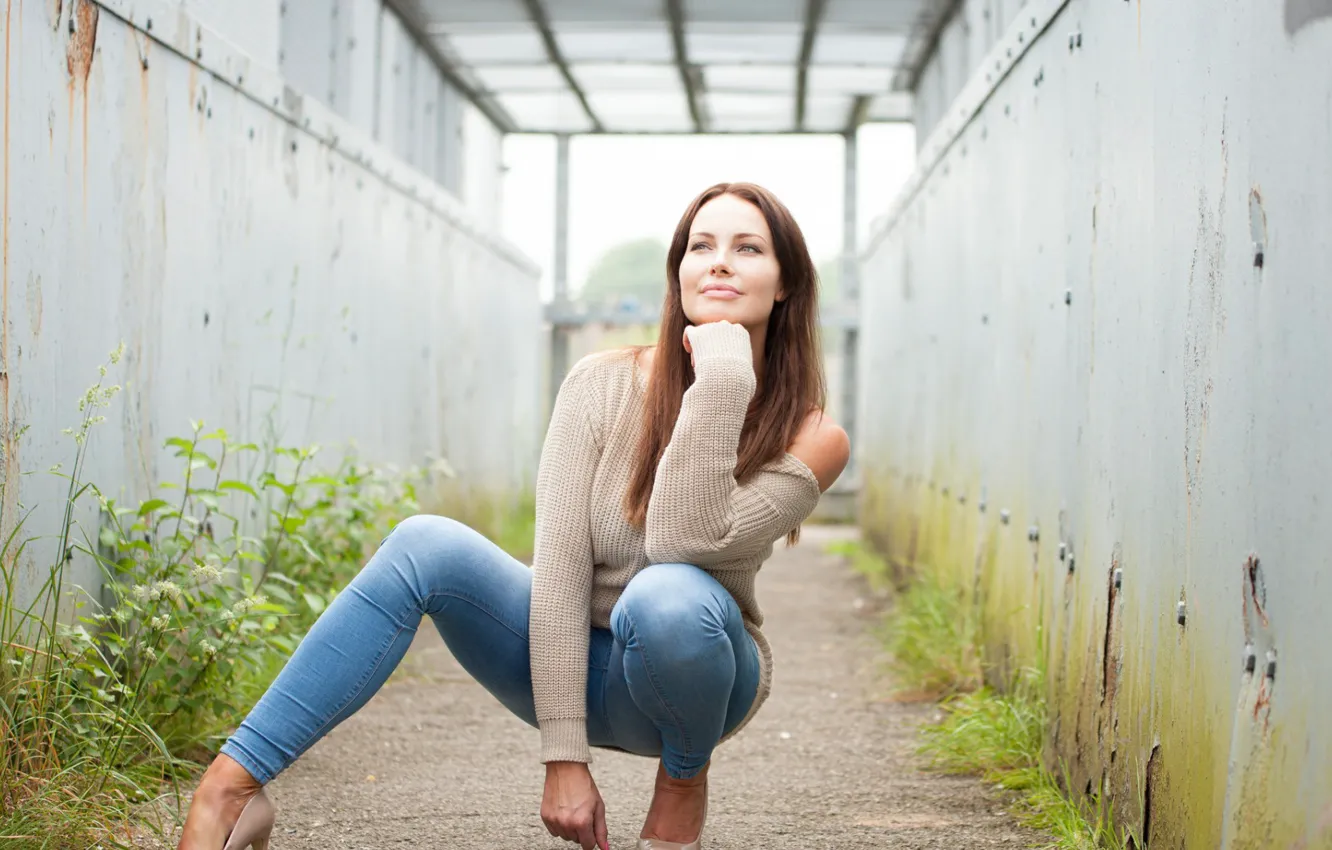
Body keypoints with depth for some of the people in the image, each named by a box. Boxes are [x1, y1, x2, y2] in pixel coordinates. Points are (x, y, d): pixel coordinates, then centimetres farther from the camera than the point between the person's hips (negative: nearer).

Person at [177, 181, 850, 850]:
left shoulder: (811, 438, -13)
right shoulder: (604, 386, -9)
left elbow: (686, 541, -29)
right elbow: (559, 563, -16)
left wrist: (722, 380, -31)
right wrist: (563, 755, -23)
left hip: (692, 668, -1)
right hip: (571, 663, 2)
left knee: (667, 594, -38)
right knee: (427, 544, -26)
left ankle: (683, 783, -6)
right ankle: (232, 786, -28)